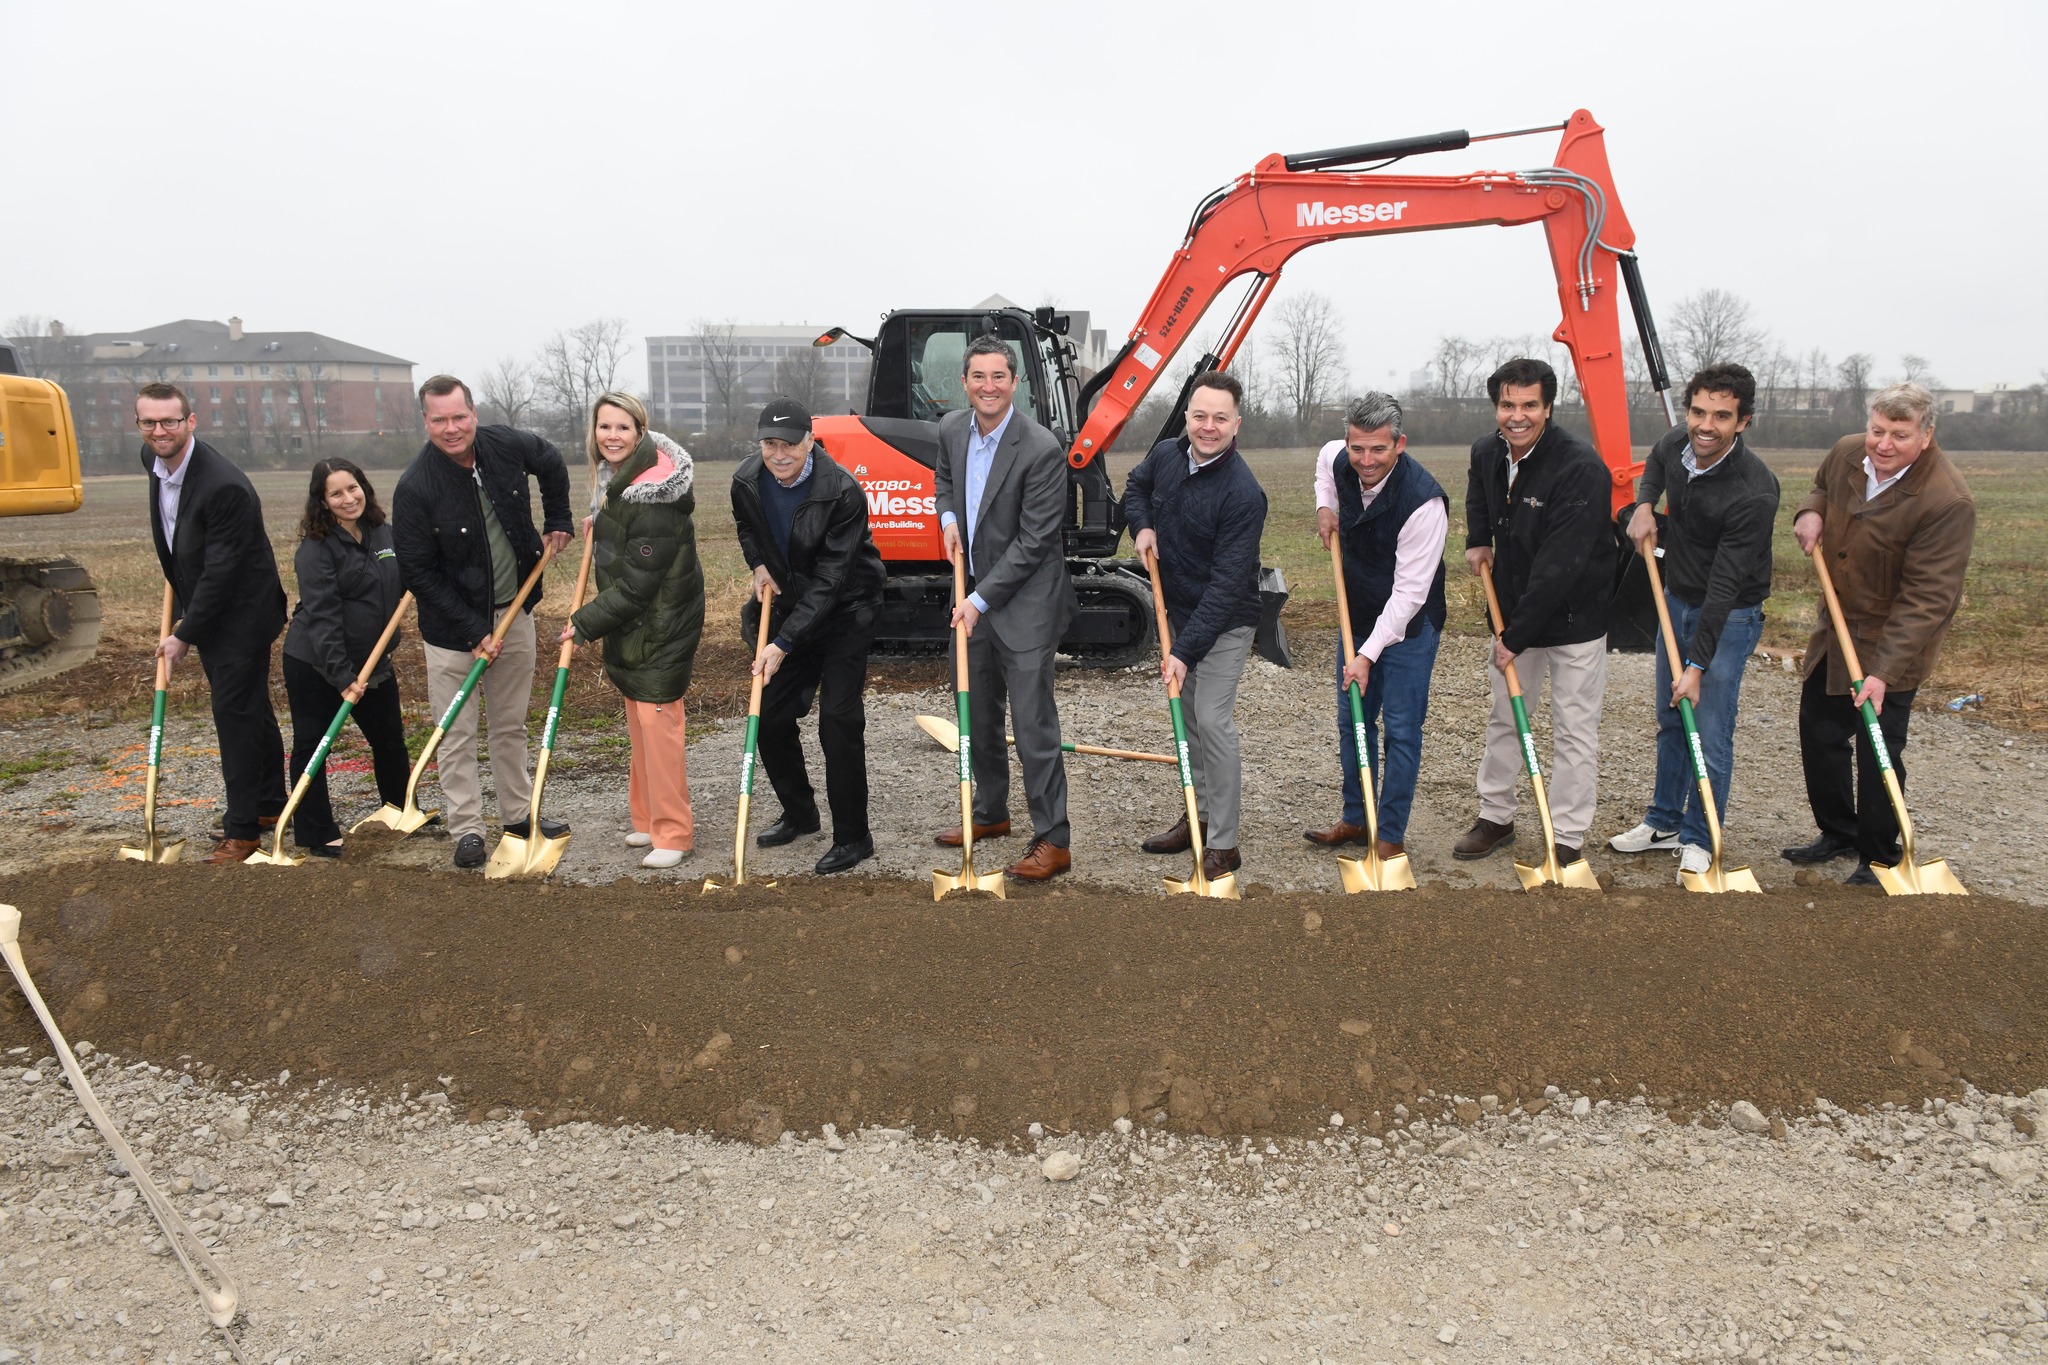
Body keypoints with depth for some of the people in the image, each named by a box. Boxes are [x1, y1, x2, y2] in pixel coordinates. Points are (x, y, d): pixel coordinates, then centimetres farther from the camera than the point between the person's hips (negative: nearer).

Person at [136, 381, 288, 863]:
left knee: (235, 712, -7)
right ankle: (270, 804, 31)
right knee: (253, 708, 18)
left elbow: (220, 573, -24)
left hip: (241, 615, -9)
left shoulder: (225, 486, -27)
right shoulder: (153, 459, -1)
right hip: (204, 610, 9)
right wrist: (169, 558, 20)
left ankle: (243, 829, 2)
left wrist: (184, 635, -19)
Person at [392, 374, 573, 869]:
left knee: (512, 724, 16)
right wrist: (473, 631, -18)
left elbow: (551, 462, 17)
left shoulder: (506, 446, -8)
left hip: (514, 610, 4)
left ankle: (519, 814, 29)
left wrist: (557, 522, 14)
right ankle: (467, 829, 12)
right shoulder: (415, 487, -20)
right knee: (457, 735, 1)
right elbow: (417, 573, -16)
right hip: (452, 624, -4)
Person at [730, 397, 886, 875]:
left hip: (843, 611, -6)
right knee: (771, 714, 9)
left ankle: (852, 837, 2)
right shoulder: (746, 480, -7)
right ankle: (799, 814, 29)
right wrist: (758, 565, -2)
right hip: (789, 607, 6)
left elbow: (829, 580, -27)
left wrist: (784, 644, -30)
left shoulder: (843, 492, -26)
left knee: (839, 719, -10)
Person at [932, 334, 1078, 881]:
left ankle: (1052, 840, 3)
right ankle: (989, 813, 36)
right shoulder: (951, 429, 1)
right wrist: (949, 518, 1)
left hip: (1025, 604, -7)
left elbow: (1033, 543, -20)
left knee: (1033, 723, -6)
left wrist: (981, 601, -19)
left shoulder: (1041, 451, -21)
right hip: (976, 595, 8)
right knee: (978, 715, 18)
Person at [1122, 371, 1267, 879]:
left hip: (1225, 624, -7)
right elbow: (1135, 486, 19)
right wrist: (1142, 526, -3)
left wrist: (1186, 651, -33)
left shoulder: (1243, 493, -27)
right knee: (1187, 715, 16)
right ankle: (1198, 815, 32)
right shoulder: (1166, 455, -5)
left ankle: (1222, 845, -3)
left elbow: (1226, 584, -29)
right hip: (1178, 610, 8)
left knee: (1213, 721, -12)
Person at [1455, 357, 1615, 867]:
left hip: (1574, 618, -7)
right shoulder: (1486, 453, -3)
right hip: (1515, 613, 7)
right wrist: (1478, 538, 10)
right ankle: (1495, 816, 30)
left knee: (1574, 730, 1)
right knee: (1504, 718, 16)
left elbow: (1560, 566, -28)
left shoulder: (1581, 467, -25)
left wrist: (1517, 636, -26)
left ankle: (1567, 839, 9)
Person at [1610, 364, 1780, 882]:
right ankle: (1664, 822, 30)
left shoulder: (1754, 492, -29)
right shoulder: (1675, 444, -10)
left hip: (1730, 616, -7)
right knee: (1670, 720, 16)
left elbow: (1724, 585, -29)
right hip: (1676, 600, 7)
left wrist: (1698, 665, -28)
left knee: (1710, 733, -4)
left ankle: (1699, 840, 12)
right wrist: (1642, 506, -1)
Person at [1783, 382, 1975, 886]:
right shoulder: (1846, 453, -5)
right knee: (1819, 731, 17)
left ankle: (1878, 859, 16)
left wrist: (1884, 671, -32)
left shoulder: (1947, 501, -26)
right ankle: (1837, 833, 37)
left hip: (1891, 643, -7)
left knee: (1877, 750, -2)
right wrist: (1810, 512, -3)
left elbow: (1928, 599, -27)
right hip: (1836, 629, 7)